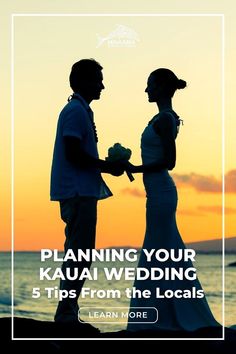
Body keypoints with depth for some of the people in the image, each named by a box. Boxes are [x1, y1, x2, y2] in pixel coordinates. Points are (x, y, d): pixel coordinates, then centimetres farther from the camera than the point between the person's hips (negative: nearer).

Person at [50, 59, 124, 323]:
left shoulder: (80, 110, 21)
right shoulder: (76, 110, -10)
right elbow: (73, 153, -19)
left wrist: (108, 165, 14)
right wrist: (106, 166, -11)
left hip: (80, 192, 10)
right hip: (78, 192, -10)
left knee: (78, 253, 11)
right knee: (79, 253, -10)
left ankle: (67, 313, 14)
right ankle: (66, 314, -8)